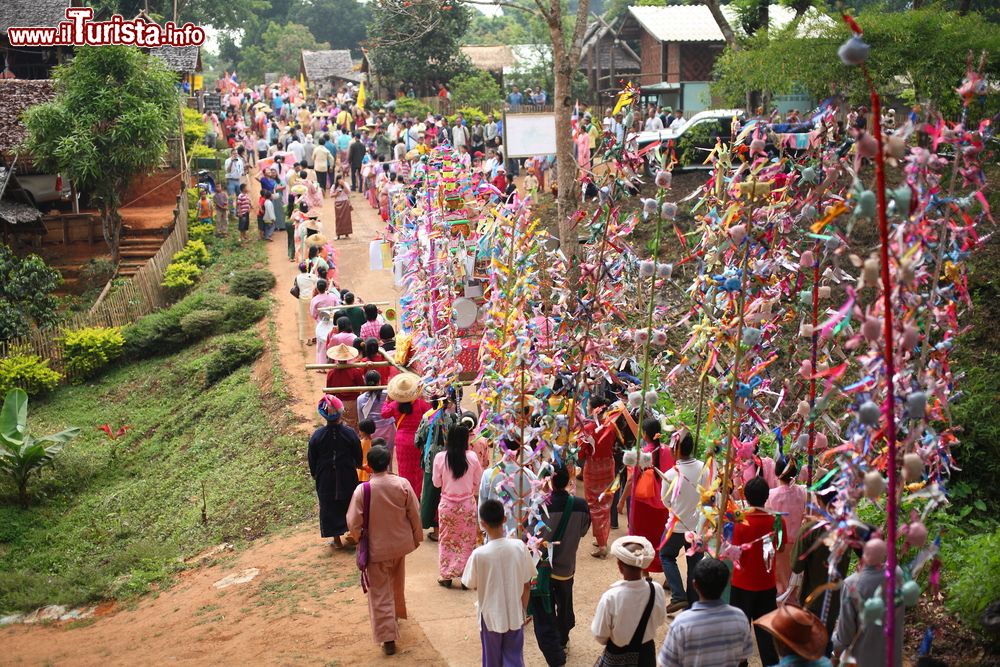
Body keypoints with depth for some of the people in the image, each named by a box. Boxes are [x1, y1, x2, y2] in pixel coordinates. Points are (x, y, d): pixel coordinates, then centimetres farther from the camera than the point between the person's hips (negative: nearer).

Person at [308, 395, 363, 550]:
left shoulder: (317, 435, -15)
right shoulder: (350, 433, -16)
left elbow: (312, 460, -4)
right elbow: (358, 457, -3)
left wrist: (315, 474, 13)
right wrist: (357, 466, 19)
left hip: (326, 480, 0)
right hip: (348, 479, 0)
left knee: (329, 508, 12)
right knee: (350, 504, 19)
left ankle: (337, 540, 19)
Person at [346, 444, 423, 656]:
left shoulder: (362, 490, -21)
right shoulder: (402, 484, -15)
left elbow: (353, 522, -15)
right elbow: (414, 514, -6)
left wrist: (358, 538, 7)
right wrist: (417, 536, 11)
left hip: (376, 547, -3)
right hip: (400, 543, 3)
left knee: (381, 593, 6)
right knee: (397, 583, 29)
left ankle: (388, 638, 4)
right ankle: (397, 613, 50)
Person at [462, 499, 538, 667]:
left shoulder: (479, 554, -21)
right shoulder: (520, 546, -14)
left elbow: (472, 585, -5)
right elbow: (527, 586, -4)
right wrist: (522, 612, 10)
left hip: (492, 617, -2)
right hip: (515, 616, 2)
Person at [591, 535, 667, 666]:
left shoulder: (610, 597, -29)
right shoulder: (657, 590, -20)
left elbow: (600, 636, -16)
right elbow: (660, 620, 0)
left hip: (617, 656, -3)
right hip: (646, 653, 3)